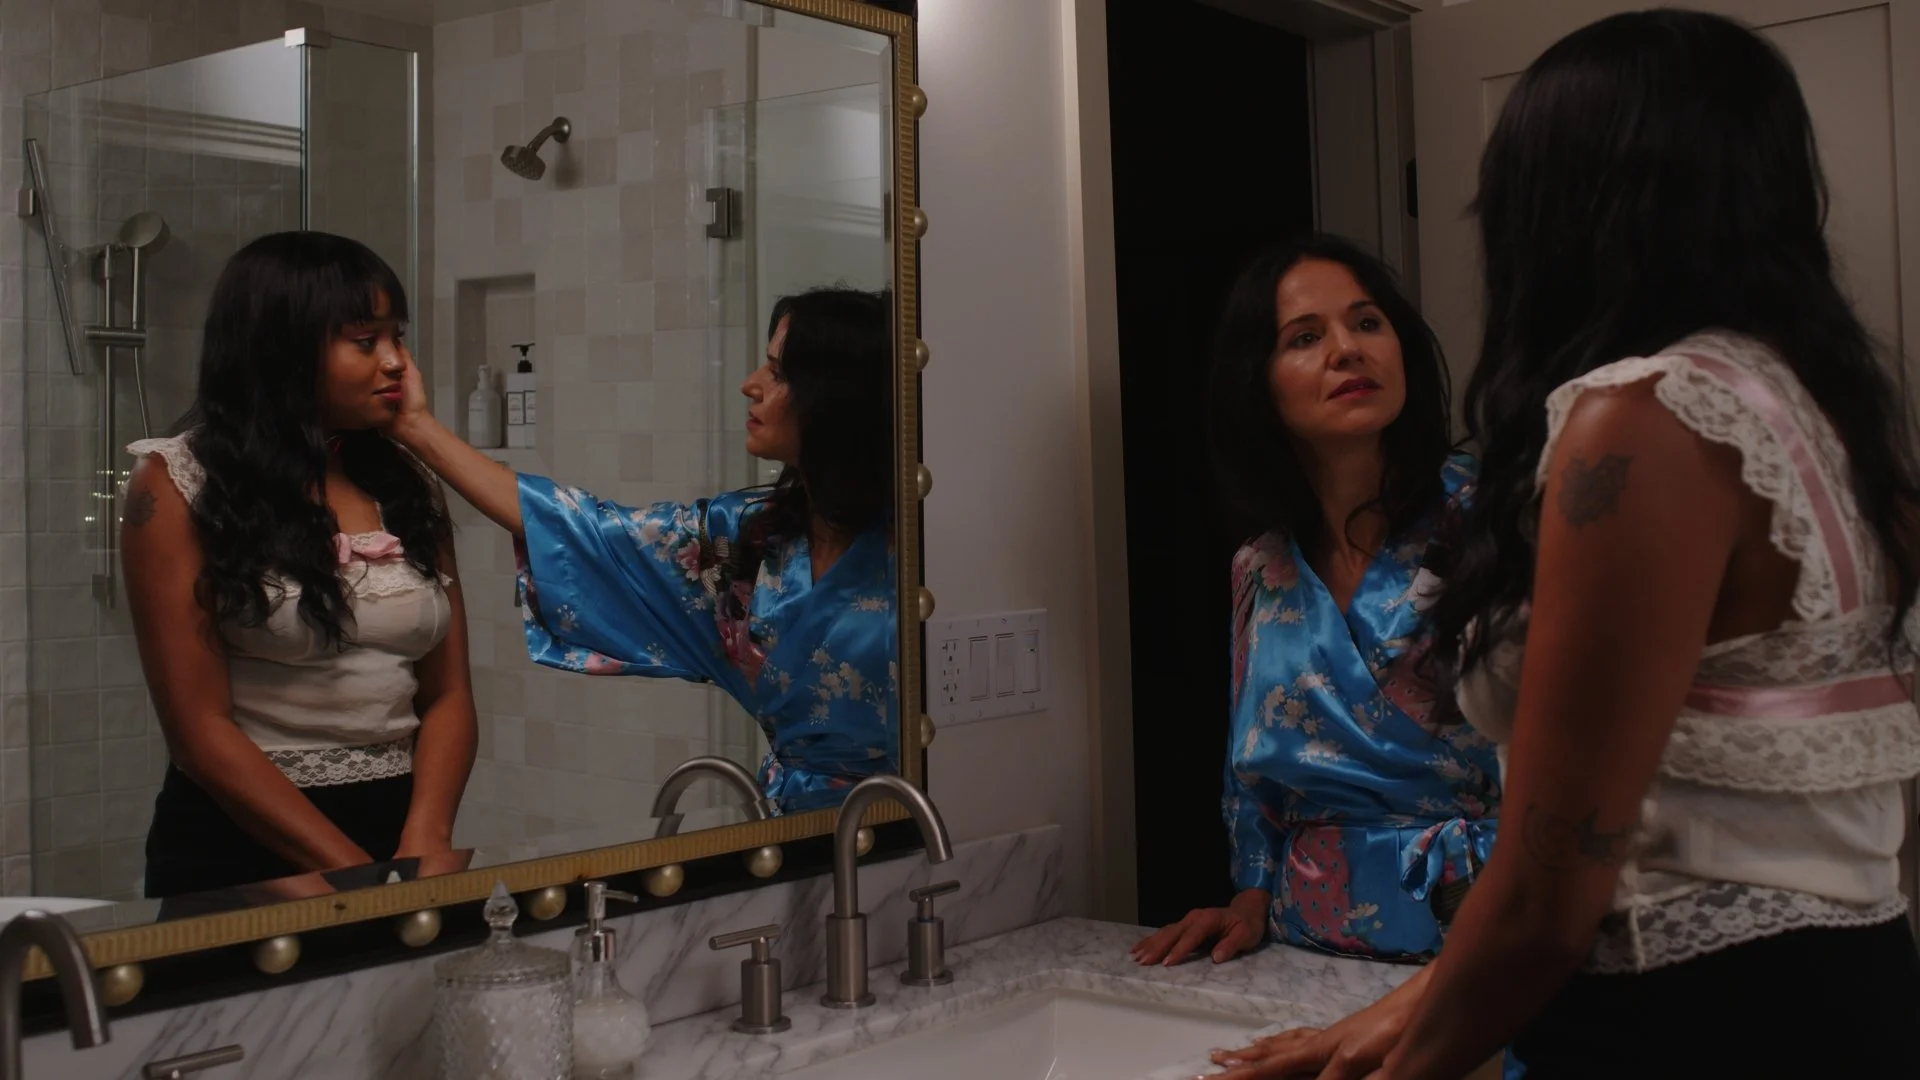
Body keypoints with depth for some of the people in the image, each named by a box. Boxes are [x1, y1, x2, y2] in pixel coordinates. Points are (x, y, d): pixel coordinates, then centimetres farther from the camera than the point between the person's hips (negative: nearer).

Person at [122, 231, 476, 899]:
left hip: (399, 830, 3)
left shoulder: (409, 487, 11)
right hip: (237, 849, -3)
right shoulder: (178, 485, -1)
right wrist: (357, 876, -13)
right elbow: (201, 731, -7)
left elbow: (449, 695, 7)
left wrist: (424, 844, -10)